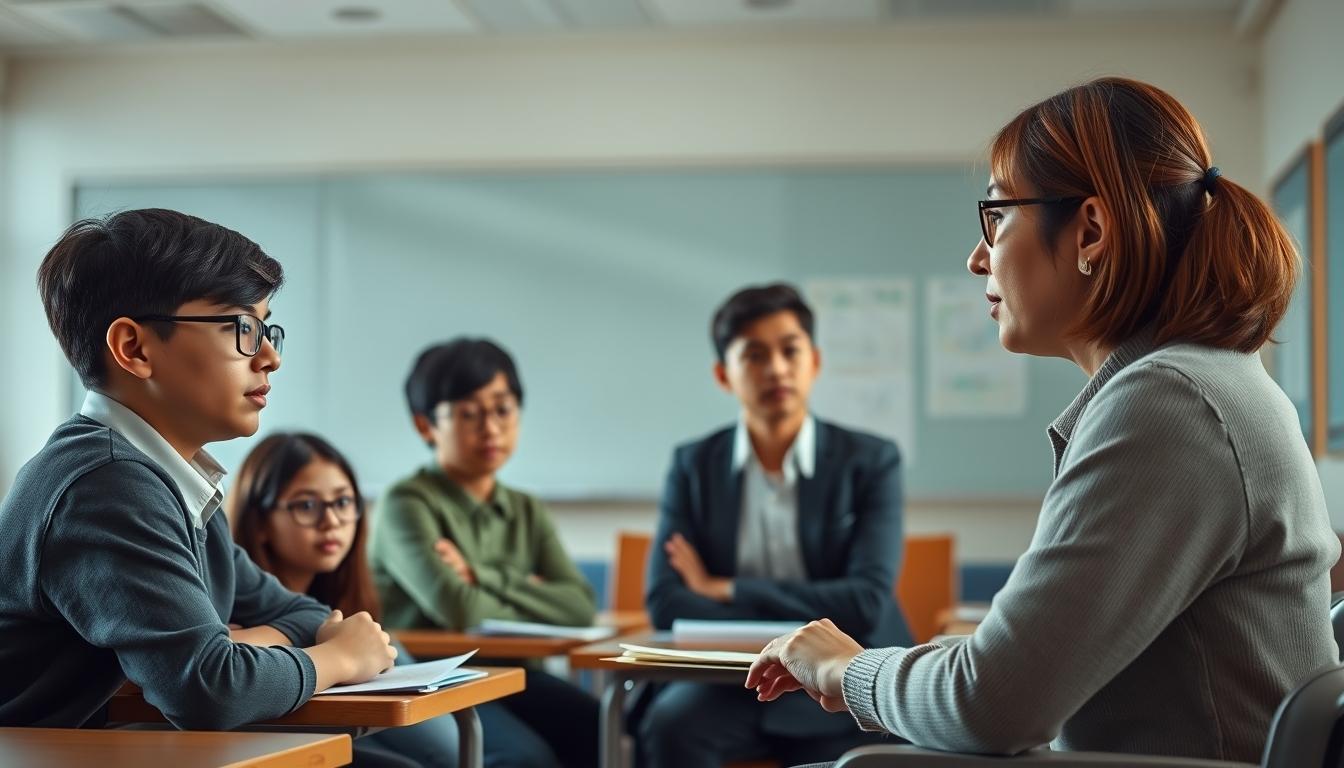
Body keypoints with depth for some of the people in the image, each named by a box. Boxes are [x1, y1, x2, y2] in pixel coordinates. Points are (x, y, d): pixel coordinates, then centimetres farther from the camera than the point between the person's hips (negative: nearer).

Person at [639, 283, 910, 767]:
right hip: (735, 685, 1)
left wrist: (725, 590, -11)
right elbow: (667, 604, -7)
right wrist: (806, 629, -18)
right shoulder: (694, 466, 3)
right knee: (670, 724, -30)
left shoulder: (872, 461, -2)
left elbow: (866, 604, -14)